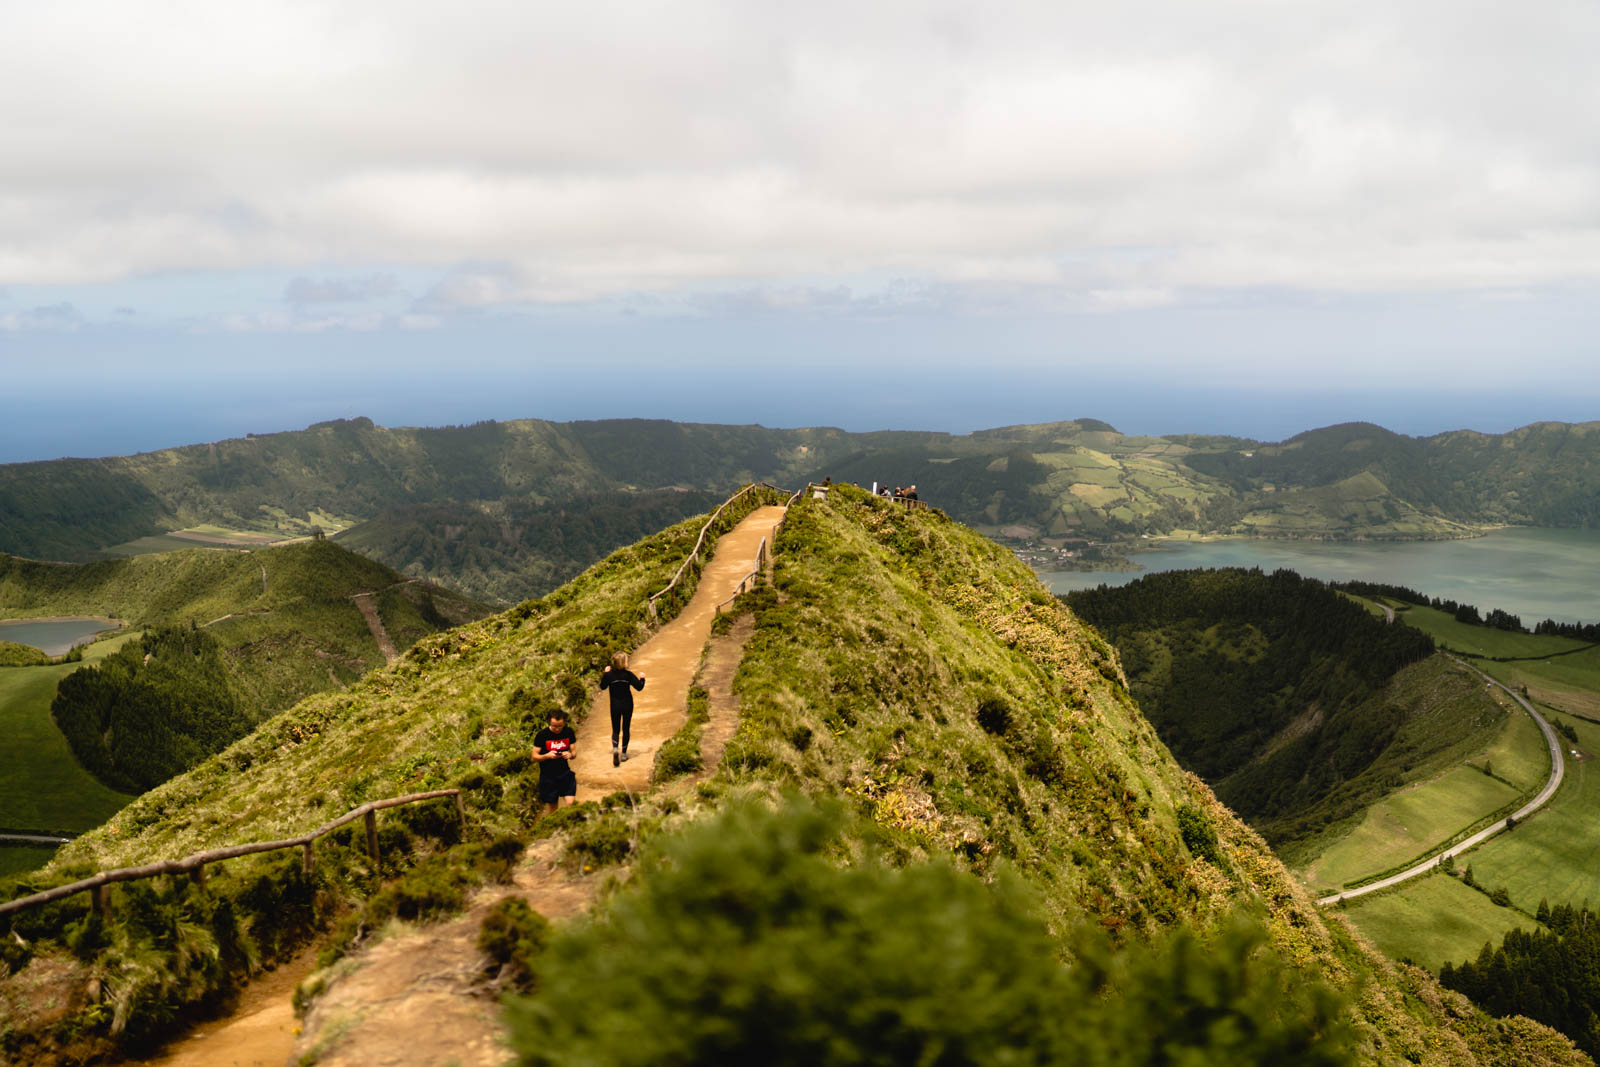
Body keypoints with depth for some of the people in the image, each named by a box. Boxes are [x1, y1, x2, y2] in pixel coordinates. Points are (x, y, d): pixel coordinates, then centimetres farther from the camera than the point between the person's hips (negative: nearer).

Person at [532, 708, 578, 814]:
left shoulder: (569, 732, 1)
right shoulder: (541, 735, -8)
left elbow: (573, 752, 9)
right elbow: (534, 757, -3)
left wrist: (570, 755, -15)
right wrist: (547, 756, -23)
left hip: (565, 773, 2)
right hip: (548, 776, -2)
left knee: (570, 803, -14)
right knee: (550, 807, 4)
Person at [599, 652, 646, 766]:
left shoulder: (609, 675, -10)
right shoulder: (628, 675, -13)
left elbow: (603, 686, 6)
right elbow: (639, 687, -8)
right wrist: (642, 678, 9)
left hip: (615, 706, 1)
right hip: (627, 705, -1)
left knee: (615, 730, 8)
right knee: (626, 729, 14)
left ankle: (615, 749, -19)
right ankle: (623, 753, 17)